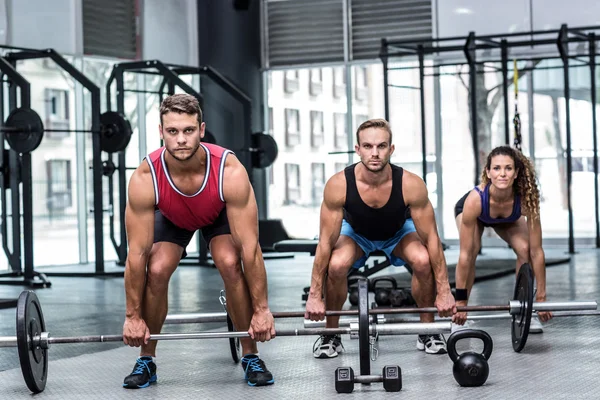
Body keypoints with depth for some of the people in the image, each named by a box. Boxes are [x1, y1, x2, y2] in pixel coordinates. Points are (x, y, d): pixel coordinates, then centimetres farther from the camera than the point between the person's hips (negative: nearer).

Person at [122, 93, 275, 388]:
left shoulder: (230, 171, -42)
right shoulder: (144, 178, -38)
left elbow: (250, 248, -36)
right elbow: (137, 253, -31)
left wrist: (261, 309, -33)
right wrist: (133, 316, -25)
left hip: (220, 213, -1)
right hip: (170, 217, 1)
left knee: (231, 264, -25)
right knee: (156, 270, -20)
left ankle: (251, 356, -7)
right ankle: (146, 361, 0)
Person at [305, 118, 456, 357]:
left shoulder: (411, 185, -35)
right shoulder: (338, 185, -35)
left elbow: (431, 238, -25)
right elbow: (326, 242, -26)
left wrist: (444, 291, -23)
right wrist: (315, 295, -24)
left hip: (398, 232, 0)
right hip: (356, 232, 0)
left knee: (423, 260, -29)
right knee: (336, 265, -30)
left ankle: (428, 330, -6)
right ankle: (331, 334, -6)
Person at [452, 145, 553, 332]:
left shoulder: (526, 198, -40)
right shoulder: (475, 199, -44)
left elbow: (536, 251, -32)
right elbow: (465, 254, -39)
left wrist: (541, 298, -29)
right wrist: (460, 301, -35)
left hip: (508, 218, 2)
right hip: (474, 214, -2)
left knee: (525, 249, -22)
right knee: (473, 250, -28)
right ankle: (460, 316, -13)